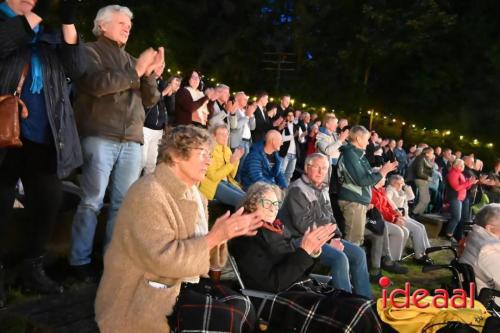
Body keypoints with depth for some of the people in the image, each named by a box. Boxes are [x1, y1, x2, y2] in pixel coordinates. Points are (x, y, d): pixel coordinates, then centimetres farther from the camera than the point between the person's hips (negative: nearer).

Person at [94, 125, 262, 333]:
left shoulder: (190, 192, 8)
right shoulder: (149, 193, -20)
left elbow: (194, 248, 7)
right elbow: (163, 259, -28)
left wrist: (223, 234, -11)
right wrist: (214, 236, -26)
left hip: (180, 283, 8)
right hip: (147, 296, -8)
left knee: (239, 305, -6)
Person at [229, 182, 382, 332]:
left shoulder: (278, 228, 17)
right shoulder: (246, 237, -6)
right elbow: (272, 282, -16)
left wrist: (312, 251, -2)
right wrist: (304, 251, -18)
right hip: (279, 298, -7)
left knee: (366, 307, -13)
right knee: (356, 314, -25)